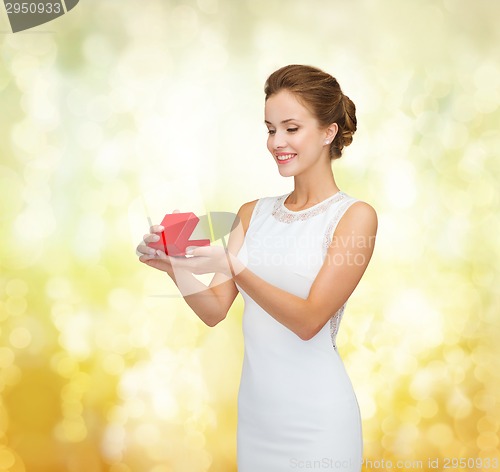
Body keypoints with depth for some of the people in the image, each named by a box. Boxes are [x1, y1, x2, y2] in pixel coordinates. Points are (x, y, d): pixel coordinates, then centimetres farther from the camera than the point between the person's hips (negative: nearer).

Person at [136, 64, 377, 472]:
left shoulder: (355, 216, -8)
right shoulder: (253, 214, 5)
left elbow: (309, 320, -15)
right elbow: (215, 310, 1)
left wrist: (232, 266, -24)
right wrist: (175, 267, -16)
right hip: (255, 410, 5)